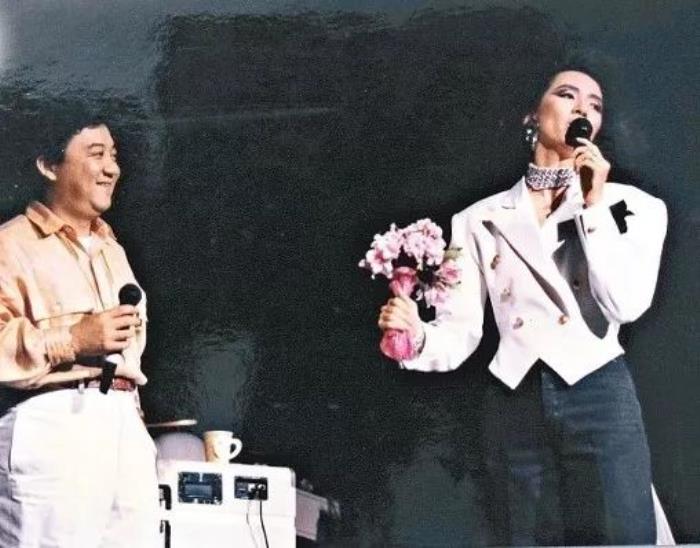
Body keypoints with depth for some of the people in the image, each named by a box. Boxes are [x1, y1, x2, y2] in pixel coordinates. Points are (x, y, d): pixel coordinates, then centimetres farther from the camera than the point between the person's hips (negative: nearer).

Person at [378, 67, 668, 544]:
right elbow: (459, 334, 5)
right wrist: (416, 336, -16)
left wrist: (594, 205, -4)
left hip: (599, 398, -1)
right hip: (516, 405, 2)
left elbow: (626, 305, -7)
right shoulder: (481, 220, 12)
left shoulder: (629, 205, 9)